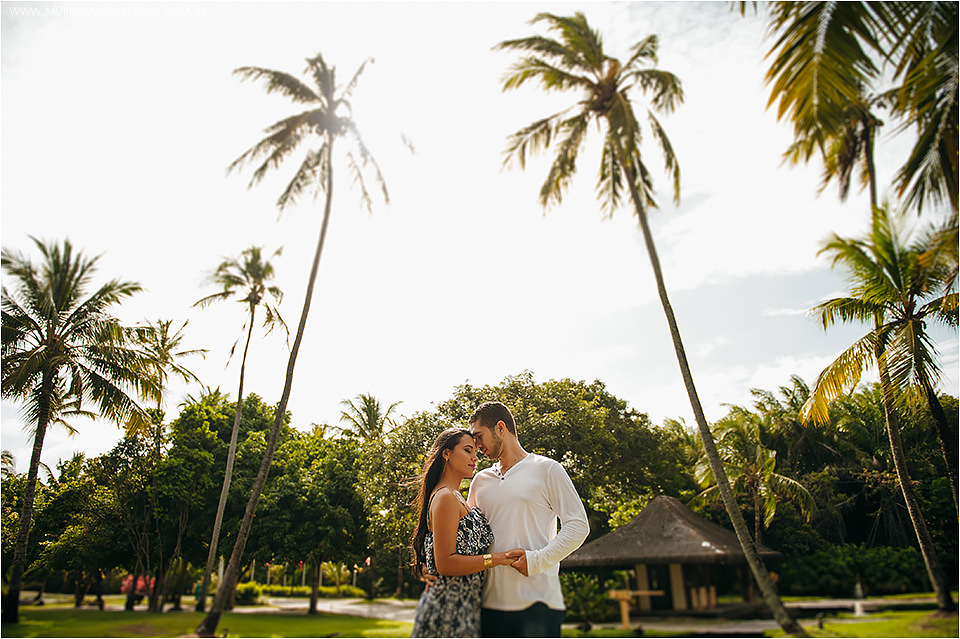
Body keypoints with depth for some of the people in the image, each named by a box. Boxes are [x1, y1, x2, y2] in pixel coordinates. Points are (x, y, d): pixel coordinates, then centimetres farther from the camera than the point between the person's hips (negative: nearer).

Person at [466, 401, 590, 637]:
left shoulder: (546, 469, 1)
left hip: (536, 603, -5)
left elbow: (578, 526, -4)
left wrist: (537, 560, -15)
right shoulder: (480, 480, 16)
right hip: (490, 603, 5)